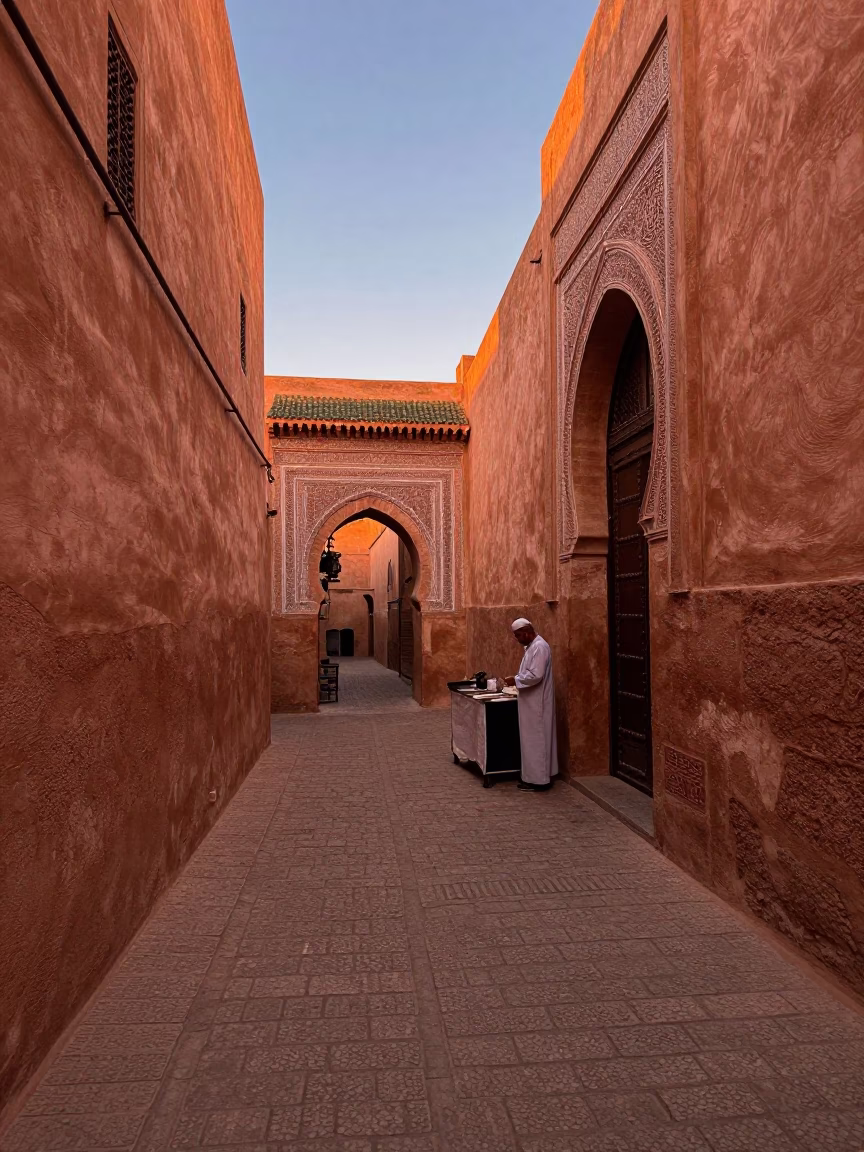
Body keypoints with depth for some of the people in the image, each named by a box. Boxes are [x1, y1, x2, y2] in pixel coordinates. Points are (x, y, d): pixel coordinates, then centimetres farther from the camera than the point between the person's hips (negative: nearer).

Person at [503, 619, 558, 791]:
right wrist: (517, 679, 7)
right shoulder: (532, 646, 13)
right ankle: (539, 775, 23)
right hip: (532, 701, 10)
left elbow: (535, 675, -26)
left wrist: (515, 680, -17)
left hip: (537, 702, -10)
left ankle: (538, 780, 5)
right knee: (535, 739, 15)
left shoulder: (539, 647, -20)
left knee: (535, 739, -3)